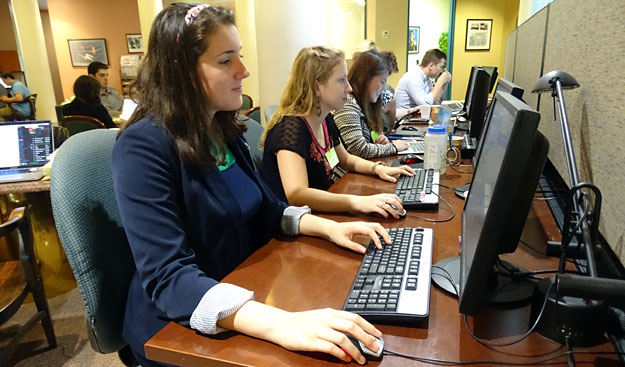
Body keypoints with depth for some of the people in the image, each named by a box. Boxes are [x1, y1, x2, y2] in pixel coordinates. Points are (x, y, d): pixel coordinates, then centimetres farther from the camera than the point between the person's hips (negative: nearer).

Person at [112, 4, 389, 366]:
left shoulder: (224, 129, 0)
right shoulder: (143, 147, -21)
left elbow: (268, 210, 11)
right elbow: (168, 277, -30)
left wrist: (328, 227, -5)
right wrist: (280, 324, -42)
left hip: (245, 293, 6)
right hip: (178, 329, -6)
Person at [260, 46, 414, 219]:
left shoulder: (326, 120, 3)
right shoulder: (291, 127, -23)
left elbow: (345, 159, 21)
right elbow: (295, 194, -36)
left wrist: (377, 168, 2)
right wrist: (358, 202, -42)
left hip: (321, 214, 8)